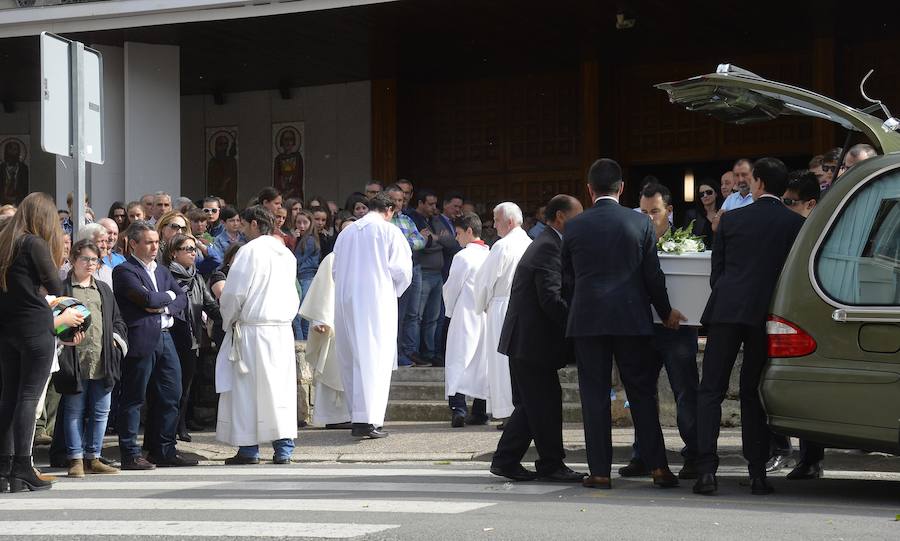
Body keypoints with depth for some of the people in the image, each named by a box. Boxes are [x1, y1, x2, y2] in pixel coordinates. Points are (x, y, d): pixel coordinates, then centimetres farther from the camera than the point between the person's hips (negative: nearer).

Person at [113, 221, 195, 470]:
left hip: (165, 337, 8)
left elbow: (182, 299, 12)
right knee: (133, 399, -2)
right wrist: (168, 295, 0)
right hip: (141, 340, -8)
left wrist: (164, 307, -8)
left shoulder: (162, 271, 20)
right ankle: (130, 454, 2)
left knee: (171, 396, 8)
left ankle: (164, 451, 17)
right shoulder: (124, 271, -6)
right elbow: (147, 298, -18)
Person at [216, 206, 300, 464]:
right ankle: (283, 447, 5)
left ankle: (249, 449, 2)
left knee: (247, 388, 1)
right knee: (281, 389, 6)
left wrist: (228, 322, 4)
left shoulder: (250, 251, -9)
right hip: (283, 329, 6)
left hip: (251, 330, -6)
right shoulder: (287, 254, 12)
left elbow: (234, 293, -9)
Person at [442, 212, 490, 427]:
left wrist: (450, 311, 12)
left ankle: (458, 409, -15)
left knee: (458, 361, -4)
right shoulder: (490, 255, 6)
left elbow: (451, 288, -4)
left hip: (465, 315, -6)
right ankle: (479, 412, 12)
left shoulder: (463, 257, -11)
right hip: (487, 317, 6)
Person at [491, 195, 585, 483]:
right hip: (533, 340, -11)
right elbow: (551, 299, -23)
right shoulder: (549, 247, -16)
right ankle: (551, 464, 4)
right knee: (545, 403, -3)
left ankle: (505, 461, 16)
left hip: (524, 338, 11)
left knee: (532, 404, 13)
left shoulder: (543, 244, 18)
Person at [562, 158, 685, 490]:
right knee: (642, 394, 7)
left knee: (594, 396, 4)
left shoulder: (575, 226, 0)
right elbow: (653, 275, 2)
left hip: (587, 319, 0)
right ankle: (658, 467, 4)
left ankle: (600, 471, 3)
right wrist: (666, 312, 16)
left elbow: (568, 275, 10)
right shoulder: (640, 224, -1)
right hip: (631, 319, 0)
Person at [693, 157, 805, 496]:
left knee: (710, 391, 3)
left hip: (726, 312, -1)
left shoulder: (731, 220, 4)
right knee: (753, 393, 10)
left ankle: (706, 470, -8)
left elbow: (716, 271, 9)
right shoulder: (797, 223, 3)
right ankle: (757, 472, 6)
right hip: (768, 315, 1)